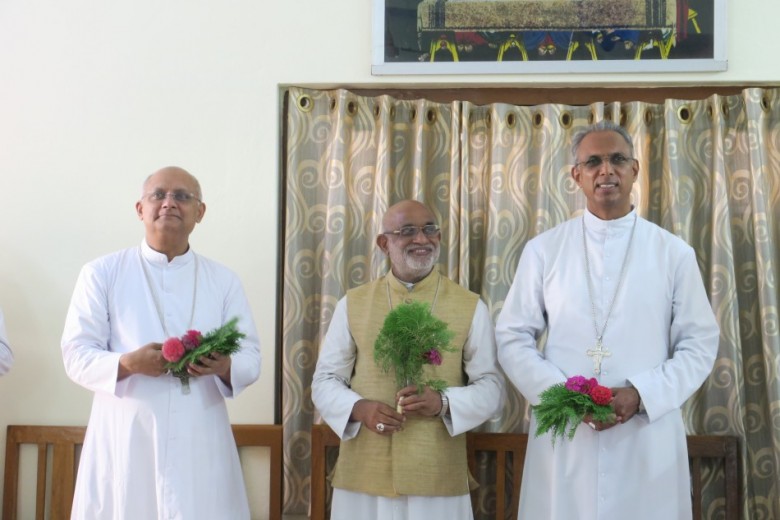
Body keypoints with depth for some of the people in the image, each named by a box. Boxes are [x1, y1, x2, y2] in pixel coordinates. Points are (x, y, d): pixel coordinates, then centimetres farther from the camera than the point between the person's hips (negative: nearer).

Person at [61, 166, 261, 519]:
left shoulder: (223, 280, 10)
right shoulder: (101, 273, 3)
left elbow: (250, 357, 6)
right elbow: (76, 356, -1)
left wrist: (224, 366, -17)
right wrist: (128, 363, -20)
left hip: (201, 443, 2)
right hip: (124, 441, -2)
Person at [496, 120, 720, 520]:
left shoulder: (674, 252, 4)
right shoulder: (543, 250, 4)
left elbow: (699, 344, 4)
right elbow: (513, 337, 4)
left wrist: (641, 395, -11)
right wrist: (560, 394, -11)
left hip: (648, 436, 0)